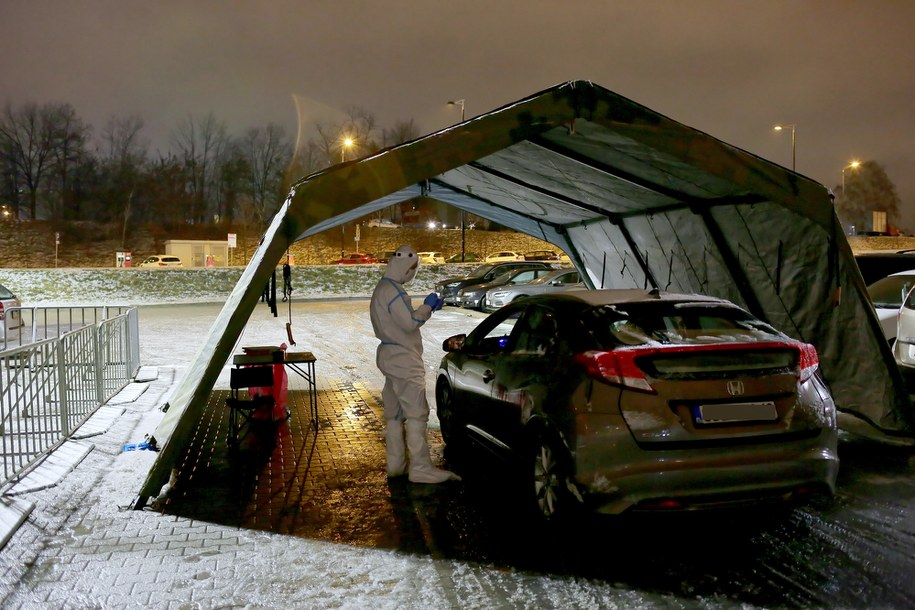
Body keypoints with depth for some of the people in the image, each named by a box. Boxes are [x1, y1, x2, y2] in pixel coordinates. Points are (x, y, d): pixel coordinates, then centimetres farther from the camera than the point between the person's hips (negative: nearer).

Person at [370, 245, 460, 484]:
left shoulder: (383, 289, 17)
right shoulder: (393, 291, -17)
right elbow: (410, 323, -21)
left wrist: (428, 308, 13)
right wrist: (427, 306, -7)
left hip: (391, 357, 11)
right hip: (403, 359, -11)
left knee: (394, 414, 11)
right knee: (416, 413, -8)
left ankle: (396, 464, 16)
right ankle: (420, 468, -8)